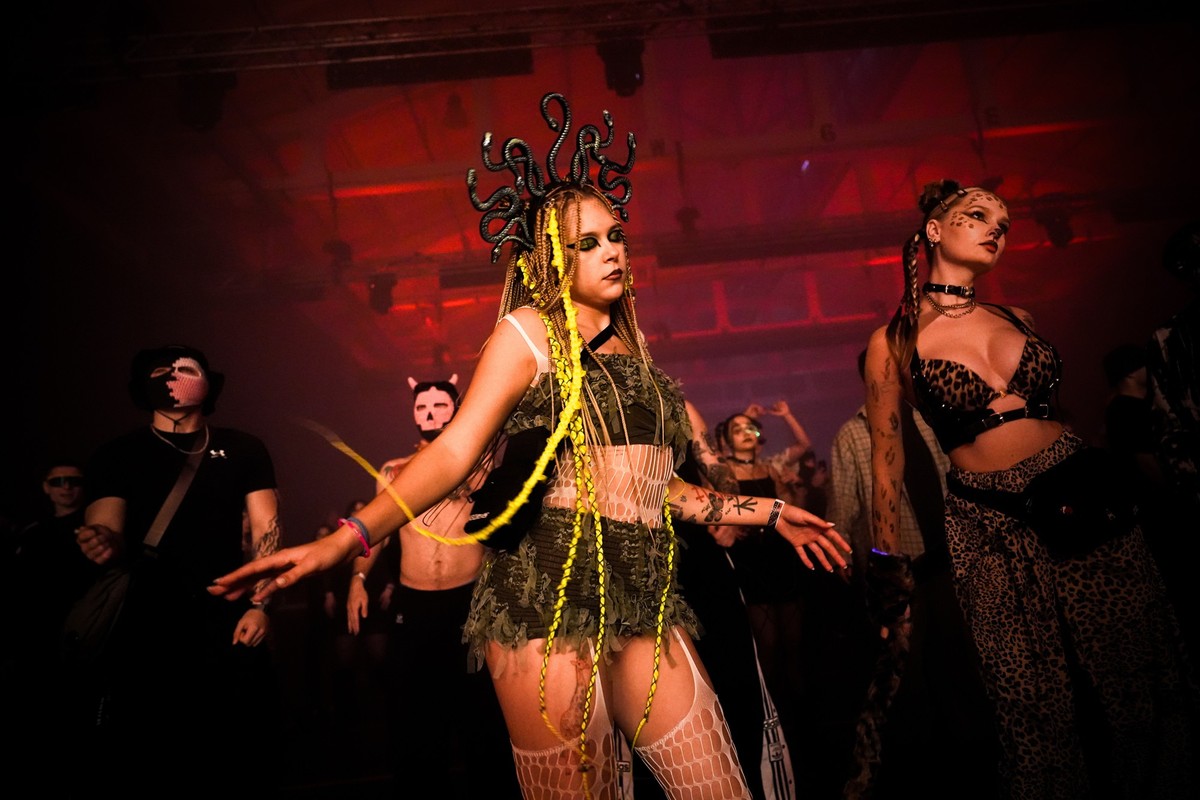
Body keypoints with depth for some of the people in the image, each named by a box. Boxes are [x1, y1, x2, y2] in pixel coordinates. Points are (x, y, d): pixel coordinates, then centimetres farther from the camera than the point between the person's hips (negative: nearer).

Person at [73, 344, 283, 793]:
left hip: (226, 619, 1)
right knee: (133, 756, 4)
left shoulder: (243, 450, 6)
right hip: (144, 623, 0)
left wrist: (259, 605, -7)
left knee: (239, 744, 6)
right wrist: (106, 546, -28)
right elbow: (108, 535, -3)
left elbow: (266, 530, 4)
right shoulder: (117, 456, 5)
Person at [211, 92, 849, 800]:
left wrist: (768, 512, 24)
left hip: (643, 599, 6)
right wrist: (345, 541, -24)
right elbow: (453, 452, -11)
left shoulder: (630, 342, 18)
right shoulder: (529, 329, -1)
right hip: (553, 589, -6)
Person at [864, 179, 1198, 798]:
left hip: (1083, 501, 4)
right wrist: (889, 560, 0)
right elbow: (886, 455, -1)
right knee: (1040, 715, 4)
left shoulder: (1018, 319, 9)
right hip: (992, 530, -4)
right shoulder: (895, 341, -3)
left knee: (1140, 687, 10)